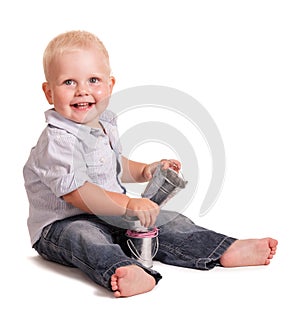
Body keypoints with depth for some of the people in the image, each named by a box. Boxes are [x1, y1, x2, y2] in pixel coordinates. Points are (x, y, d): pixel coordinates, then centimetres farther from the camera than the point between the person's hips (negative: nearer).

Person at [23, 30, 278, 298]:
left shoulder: (105, 125, 8)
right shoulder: (57, 140, -22)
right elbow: (75, 192, -30)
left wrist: (144, 171, 9)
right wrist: (128, 205, -34)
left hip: (112, 215, 8)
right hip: (62, 225, -8)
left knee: (166, 221, -3)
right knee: (83, 237, -39)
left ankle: (225, 251, -4)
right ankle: (119, 273, -66)